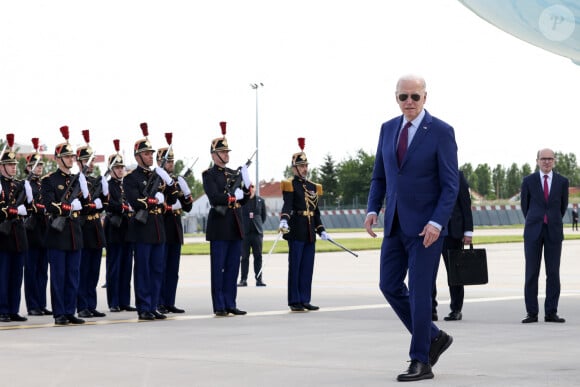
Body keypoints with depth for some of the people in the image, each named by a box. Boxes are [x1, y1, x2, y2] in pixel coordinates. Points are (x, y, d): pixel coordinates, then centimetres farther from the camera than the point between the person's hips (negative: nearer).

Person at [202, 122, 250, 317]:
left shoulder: (234, 174, 16)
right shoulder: (209, 174, -4)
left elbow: (242, 199, 14)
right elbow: (214, 197, -16)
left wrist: (246, 187, -4)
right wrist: (232, 197, -14)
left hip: (235, 227, 6)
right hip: (219, 227, -6)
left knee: (233, 268, 8)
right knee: (218, 268, -2)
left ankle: (230, 304, 12)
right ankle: (219, 306, 0)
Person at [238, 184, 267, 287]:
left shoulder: (260, 200, 8)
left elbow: (264, 215, 17)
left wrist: (259, 224, 11)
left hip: (257, 232, 2)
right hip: (244, 232, -2)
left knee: (258, 256, 3)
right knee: (244, 257, 2)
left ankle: (259, 279, 6)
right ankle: (243, 279, 5)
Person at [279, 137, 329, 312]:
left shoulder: (313, 187, 17)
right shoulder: (290, 185, -4)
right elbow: (287, 205, -18)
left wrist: (321, 231, 15)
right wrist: (283, 220, -36)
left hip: (310, 232, 7)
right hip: (296, 231, -7)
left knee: (308, 267, 7)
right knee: (295, 266, -3)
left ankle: (305, 300, 11)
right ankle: (294, 302, 0)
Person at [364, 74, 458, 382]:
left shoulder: (441, 132, -9)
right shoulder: (388, 129, 9)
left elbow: (451, 184, -11)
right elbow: (380, 176, 15)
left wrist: (437, 223, -20)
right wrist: (372, 209, 0)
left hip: (426, 226, -6)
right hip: (396, 224, 6)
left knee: (419, 291, -4)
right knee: (390, 285, 7)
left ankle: (421, 362, 5)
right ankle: (432, 337, 24)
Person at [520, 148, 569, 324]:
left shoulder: (562, 181, 4)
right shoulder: (528, 181, 3)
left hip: (554, 231, 1)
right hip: (533, 231, 0)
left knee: (553, 273, -1)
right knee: (531, 273, -2)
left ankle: (551, 312, 4)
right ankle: (532, 313, 1)